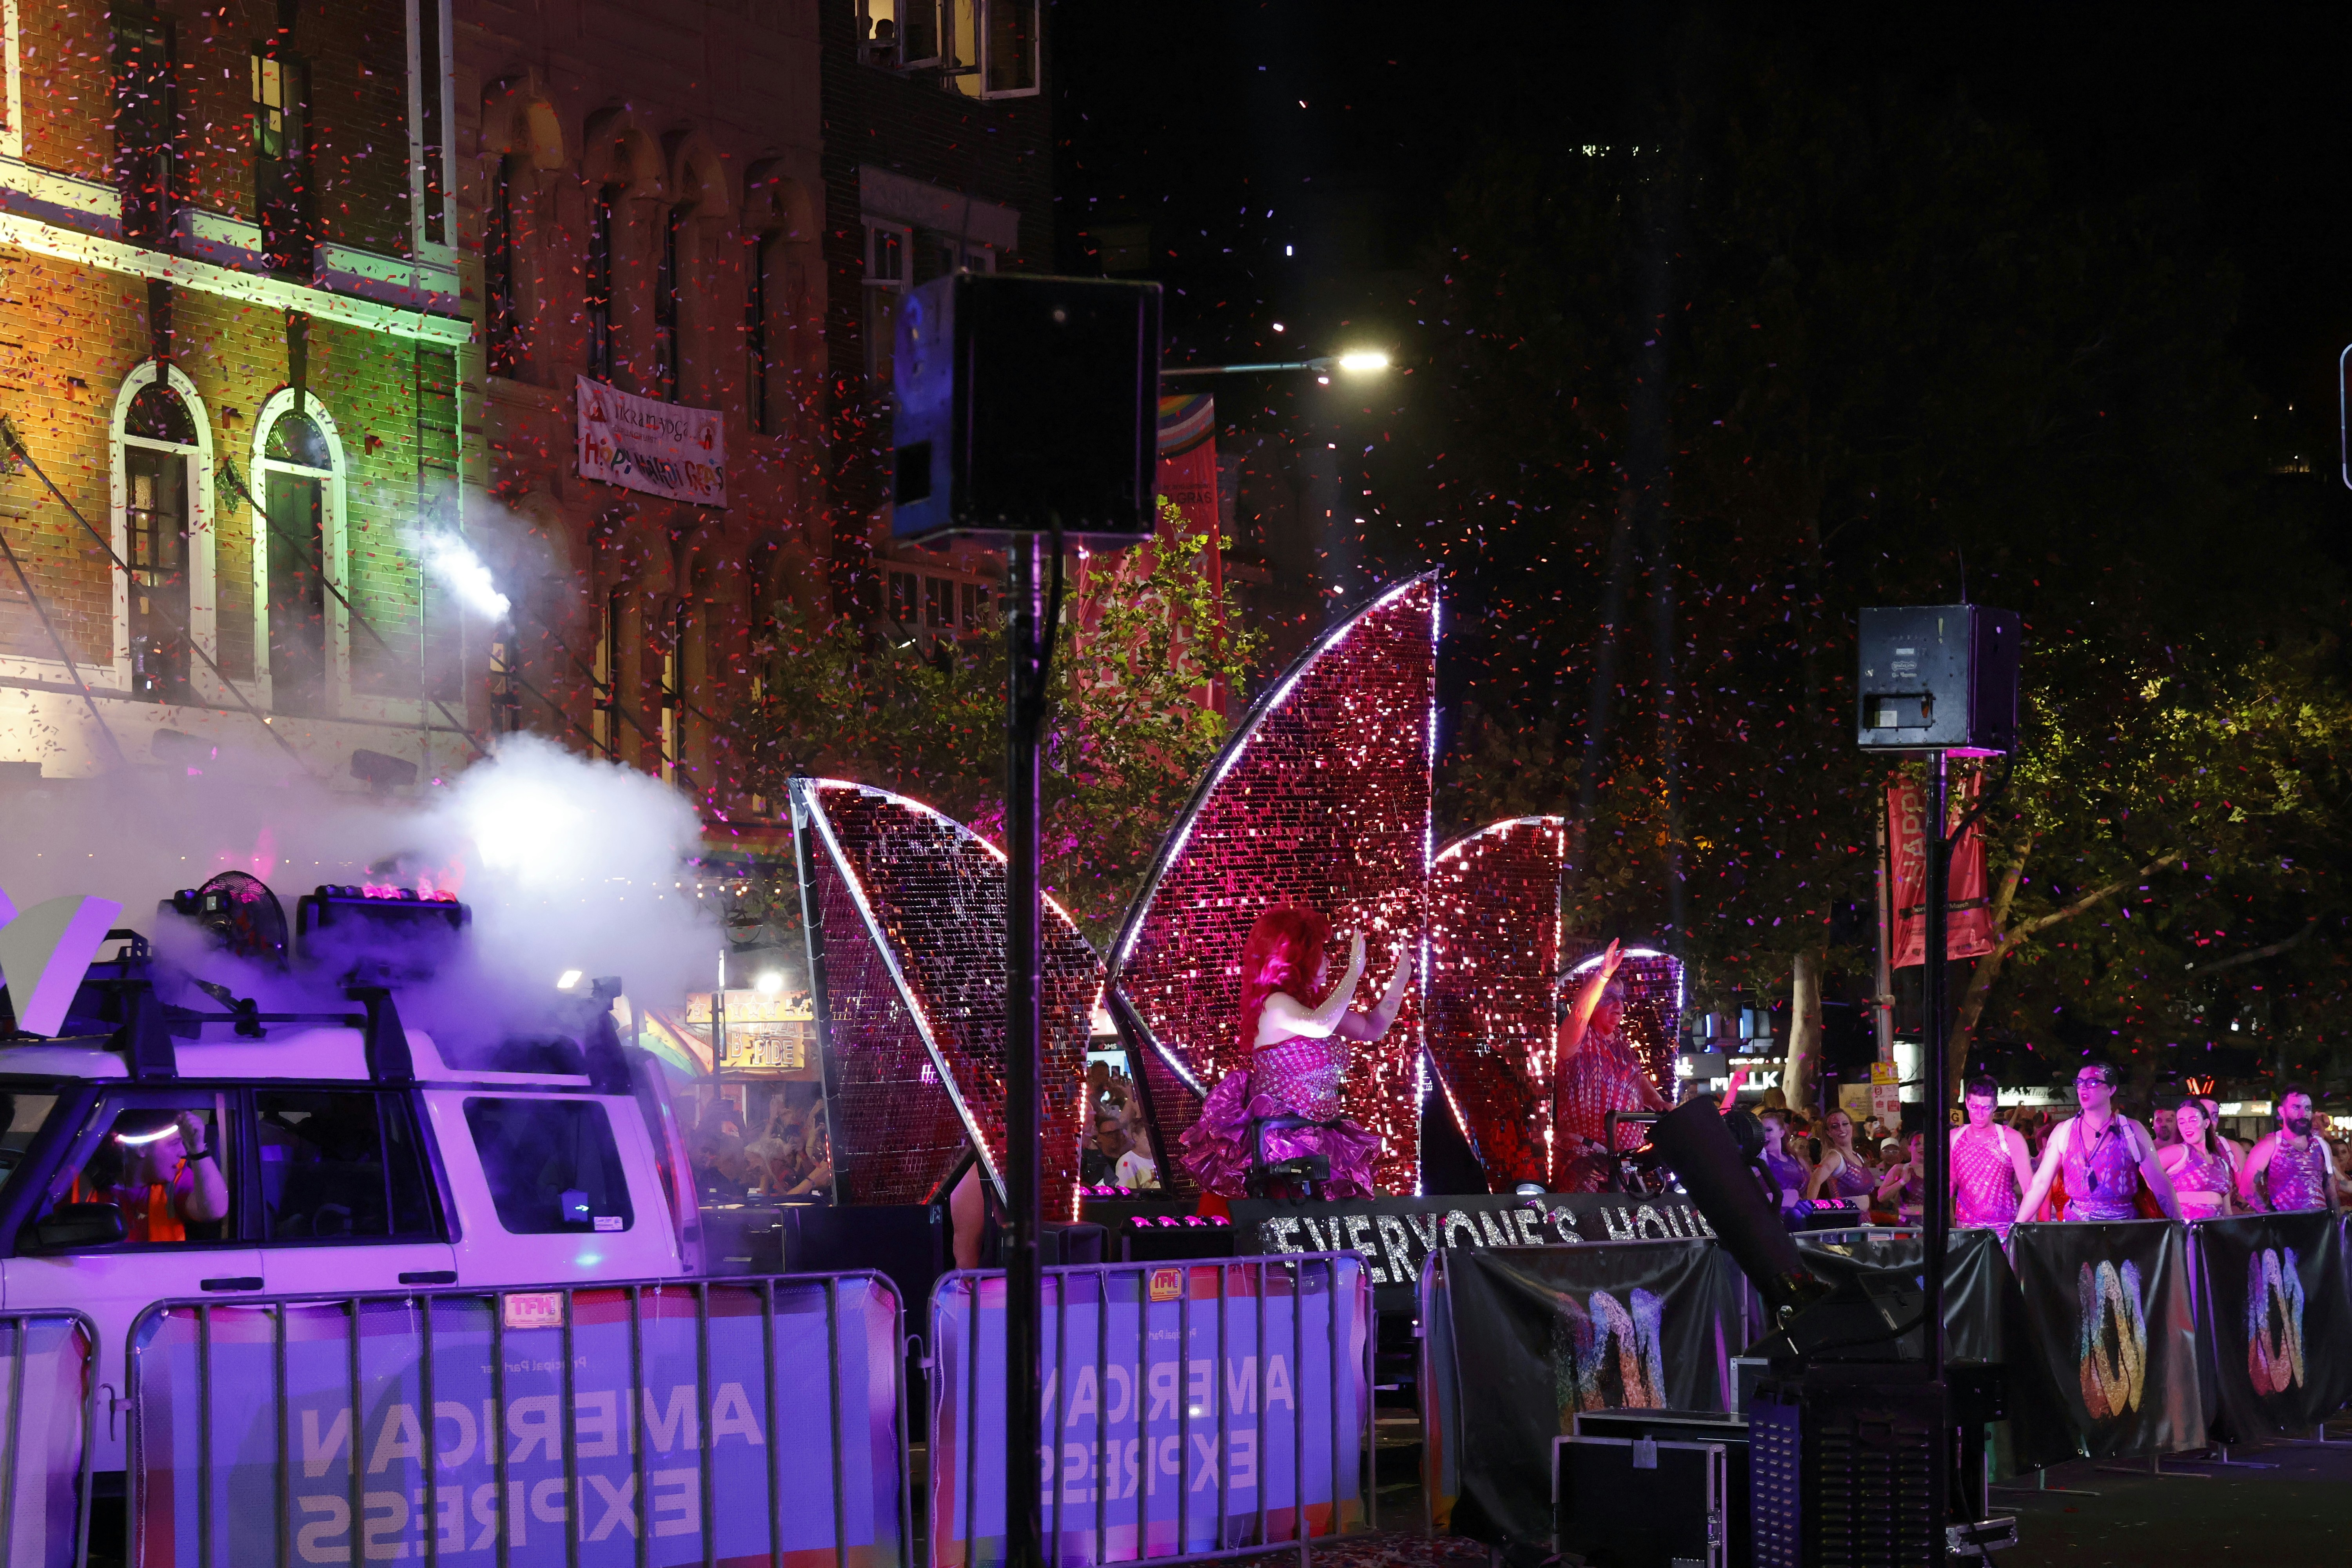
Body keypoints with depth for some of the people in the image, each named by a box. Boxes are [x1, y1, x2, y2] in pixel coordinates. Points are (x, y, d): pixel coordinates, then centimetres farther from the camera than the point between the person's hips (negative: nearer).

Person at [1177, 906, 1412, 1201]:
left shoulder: (1316, 1004, 14)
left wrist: (1401, 978, 20)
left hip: (1321, 1139, 9)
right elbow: (1320, 1026, -33)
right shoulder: (1275, 1005, -13)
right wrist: (1354, 971, -23)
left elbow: (1372, 1029, 24)